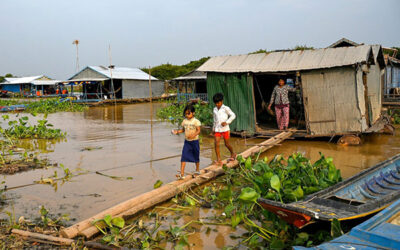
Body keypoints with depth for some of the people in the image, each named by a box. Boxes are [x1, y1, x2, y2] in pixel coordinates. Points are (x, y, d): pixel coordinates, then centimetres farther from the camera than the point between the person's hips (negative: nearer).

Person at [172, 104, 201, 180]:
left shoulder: (196, 121, -11)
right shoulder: (184, 121, 4)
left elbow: (198, 131, -16)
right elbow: (183, 129, 12)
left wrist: (193, 135, -33)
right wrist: (177, 131, -6)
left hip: (194, 141, -3)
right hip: (187, 141, 4)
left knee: (196, 156, 13)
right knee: (183, 157, -7)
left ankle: (197, 170, 37)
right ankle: (182, 174, -10)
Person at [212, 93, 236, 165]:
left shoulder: (226, 108, -4)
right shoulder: (215, 109, 11)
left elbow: (233, 115, -4)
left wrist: (227, 122, -14)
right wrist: (213, 128, 22)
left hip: (225, 129, -4)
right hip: (217, 129, 4)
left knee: (227, 144, 8)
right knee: (216, 144, -11)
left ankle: (233, 154, 36)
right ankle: (218, 160, -9)